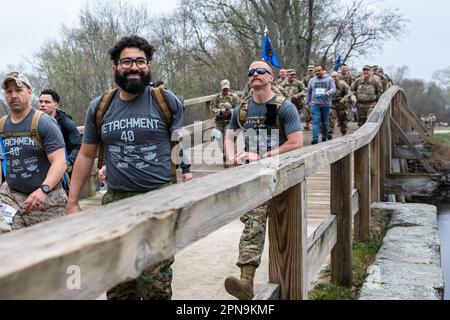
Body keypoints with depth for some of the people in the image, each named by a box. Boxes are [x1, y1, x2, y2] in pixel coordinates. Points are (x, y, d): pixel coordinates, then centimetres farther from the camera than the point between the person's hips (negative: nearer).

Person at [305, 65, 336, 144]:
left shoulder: (329, 79, 3)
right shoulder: (312, 80, 10)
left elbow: (333, 89, -7)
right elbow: (309, 92, 16)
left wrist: (328, 93, -29)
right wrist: (307, 103, 13)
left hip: (326, 104, 0)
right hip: (315, 104, 0)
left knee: (325, 122, 9)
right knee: (316, 121, -10)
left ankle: (324, 138, 22)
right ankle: (315, 139, -14)